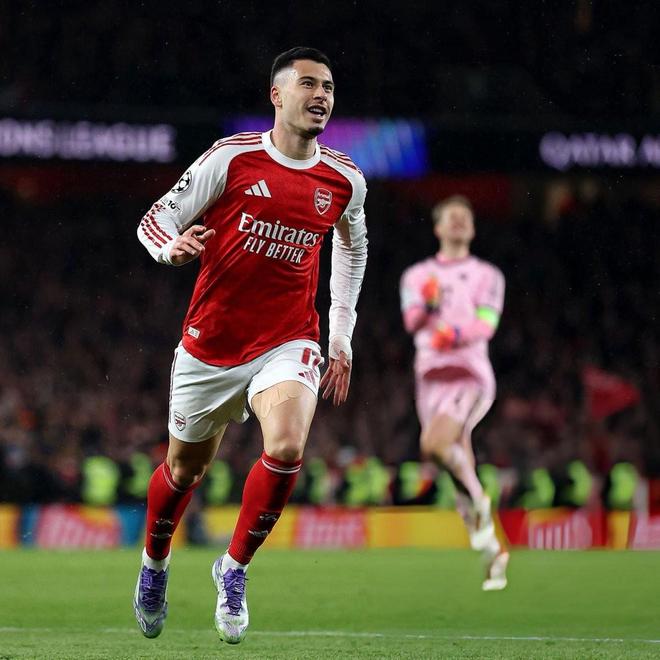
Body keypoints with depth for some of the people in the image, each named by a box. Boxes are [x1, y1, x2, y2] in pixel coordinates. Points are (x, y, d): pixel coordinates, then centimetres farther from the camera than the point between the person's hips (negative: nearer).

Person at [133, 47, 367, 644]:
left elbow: (353, 247, 22)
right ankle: (154, 565, 43)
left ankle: (234, 569, -5)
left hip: (287, 342, 1)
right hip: (211, 342, -1)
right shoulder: (232, 158, -8)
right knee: (185, 469, 13)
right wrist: (172, 247, -28)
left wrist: (341, 336, 19)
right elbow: (156, 218, -4)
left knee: (287, 449, -26)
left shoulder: (345, 180, 1)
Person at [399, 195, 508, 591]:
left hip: (470, 374, -3)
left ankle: (477, 502, -6)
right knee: (460, 462, 2)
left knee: (435, 443, -29)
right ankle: (492, 551, 13)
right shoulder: (417, 276, 15)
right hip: (431, 376, 3)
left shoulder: (487, 276, 9)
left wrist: (457, 333, -25)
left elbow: (487, 324, -5)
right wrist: (428, 306, -25)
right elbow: (411, 320, -2)